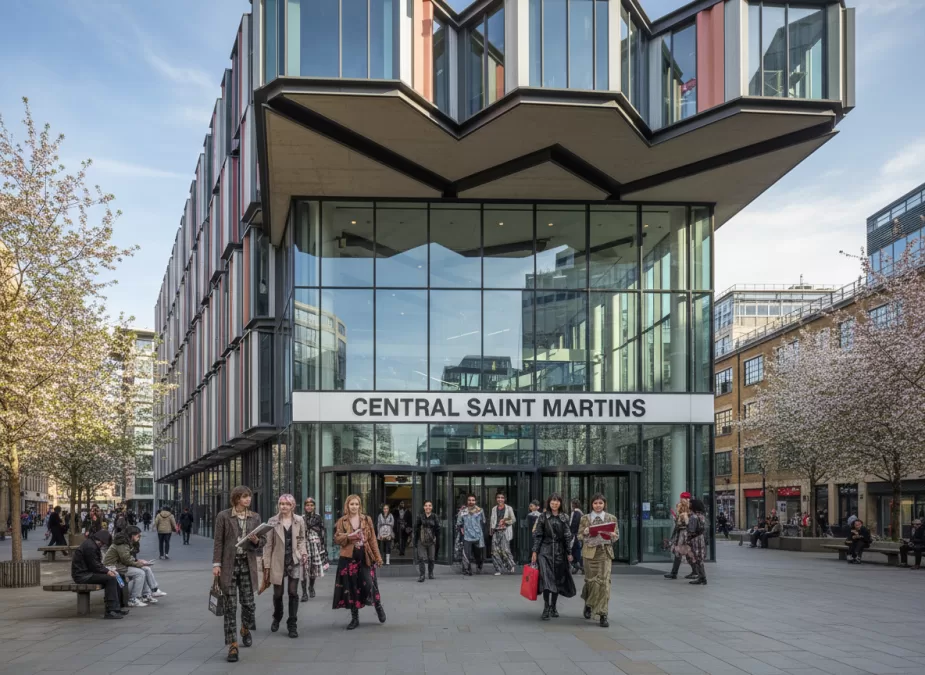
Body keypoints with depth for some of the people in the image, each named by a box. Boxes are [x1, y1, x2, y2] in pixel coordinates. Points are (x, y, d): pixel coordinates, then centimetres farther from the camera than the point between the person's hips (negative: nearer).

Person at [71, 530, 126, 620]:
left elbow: (97, 563, 19)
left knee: (114, 577, 8)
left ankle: (116, 608, 6)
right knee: (110, 579, -20)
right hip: (81, 575, -11)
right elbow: (94, 566, -20)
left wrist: (108, 571, 6)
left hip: (86, 572, 11)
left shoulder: (91, 544, 16)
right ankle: (110, 611, -21)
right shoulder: (90, 546, -19)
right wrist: (107, 572, -11)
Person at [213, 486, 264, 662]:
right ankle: (232, 645, 1)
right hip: (229, 563, -3)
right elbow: (218, 541, -3)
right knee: (230, 605, -2)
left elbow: (263, 540, 10)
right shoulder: (223, 516, -2)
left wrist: (256, 541, -13)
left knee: (248, 602, 5)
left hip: (247, 563, 3)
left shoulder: (255, 517, 7)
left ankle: (246, 629, 37)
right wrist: (216, 563, -9)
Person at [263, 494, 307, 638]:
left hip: (294, 562, 0)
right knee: (278, 593, 9)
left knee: (293, 593, -3)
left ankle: (292, 625, 6)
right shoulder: (273, 521, -3)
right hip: (278, 562, 0)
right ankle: (277, 618, 36)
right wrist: (266, 565, -4)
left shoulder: (299, 521, 2)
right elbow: (268, 544, -2)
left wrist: (303, 552, -6)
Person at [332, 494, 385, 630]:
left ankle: (378, 607, 21)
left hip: (365, 558, -1)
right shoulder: (342, 521, 4)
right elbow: (336, 539, 2)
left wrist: (377, 556, 1)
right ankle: (354, 618, 14)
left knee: (369, 585, -6)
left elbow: (372, 539, 5)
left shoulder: (367, 520, 5)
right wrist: (348, 536, -16)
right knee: (351, 588, 3)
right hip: (348, 558, 1)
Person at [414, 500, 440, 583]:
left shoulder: (434, 517, 1)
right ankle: (422, 575, -8)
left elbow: (437, 530, 3)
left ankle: (430, 573, 28)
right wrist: (415, 541, 1)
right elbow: (416, 529, 3)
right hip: (421, 541, -1)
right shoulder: (420, 517, 0)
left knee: (431, 559, 8)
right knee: (421, 558, -10)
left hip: (431, 541, 1)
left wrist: (438, 542, 1)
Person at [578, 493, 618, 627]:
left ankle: (603, 614, -6)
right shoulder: (585, 518, 6)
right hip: (590, 552, 0)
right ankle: (588, 604, 34)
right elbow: (579, 536, 7)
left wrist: (612, 535, -13)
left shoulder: (611, 518, 7)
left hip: (605, 552, 0)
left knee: (604, 581, -9)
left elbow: (617, 535, 10)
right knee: (591, 580, 3)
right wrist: (585, 533, -15)